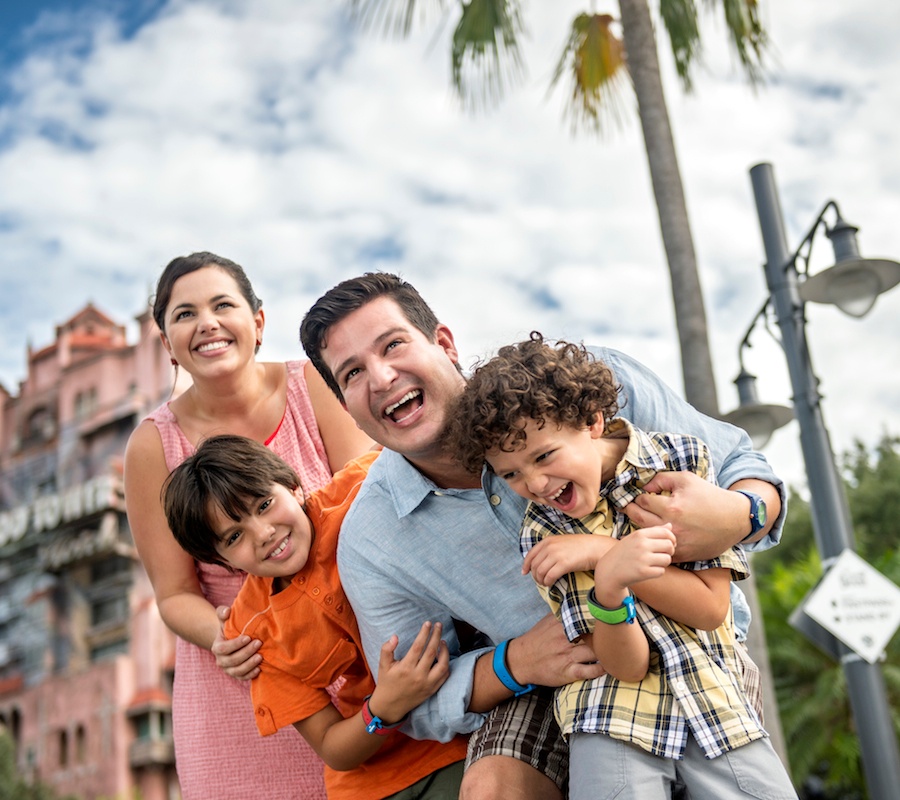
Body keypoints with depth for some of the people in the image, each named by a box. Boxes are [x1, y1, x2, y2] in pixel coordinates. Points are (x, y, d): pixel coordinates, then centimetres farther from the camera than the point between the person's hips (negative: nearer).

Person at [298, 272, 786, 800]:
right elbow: (418, 705, -1)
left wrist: (736, 517, -32)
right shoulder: (368, 544, -11)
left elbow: (737, 463, -6)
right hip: (544, 692, 2)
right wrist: (514, 664, -21)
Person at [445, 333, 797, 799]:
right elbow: (627, 666, -12)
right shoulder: (540, 534, -6)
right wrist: (607, 586, -32)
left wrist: (600, 550, -16)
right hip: (614, 723, -1)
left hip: (718, 704, 1)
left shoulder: (683, 458, -4)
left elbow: (711, 607, -8)